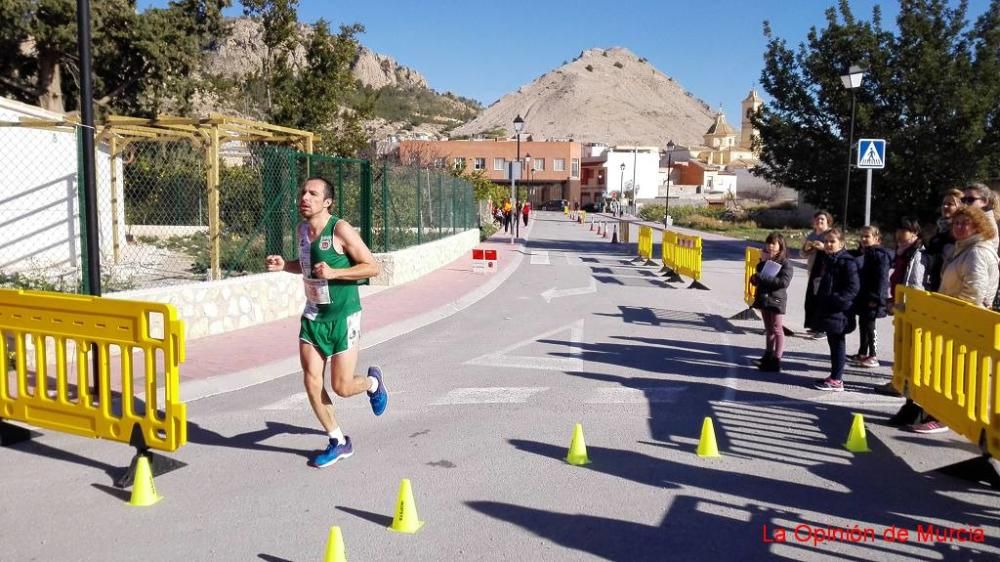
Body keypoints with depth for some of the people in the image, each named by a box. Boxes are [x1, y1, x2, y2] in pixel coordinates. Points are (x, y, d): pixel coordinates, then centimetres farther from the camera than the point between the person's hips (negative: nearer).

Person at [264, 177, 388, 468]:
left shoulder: (340, 229, -17)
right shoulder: (301, 229, 4)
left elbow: (372, 267, -16)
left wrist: (333, 273, -26)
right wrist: (283, 265, 1)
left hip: (343, 316, -6)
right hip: (313, 315, 6)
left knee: (341, 387, -3)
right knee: (311, 381, 0)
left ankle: (373, 382, 33)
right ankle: (338, 442, 17)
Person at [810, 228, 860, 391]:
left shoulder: (847, 262, -12)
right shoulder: (823, 259, 13)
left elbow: (853, 288, -17)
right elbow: (816, 282, 22)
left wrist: (835, 300, -23)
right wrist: (817, 301, 12)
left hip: (838, 312, -8)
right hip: (825, 310, 8)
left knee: (837, 344, -1)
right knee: (833, 343, 14)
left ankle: (836, 380, 5)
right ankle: (836, 376, 23)